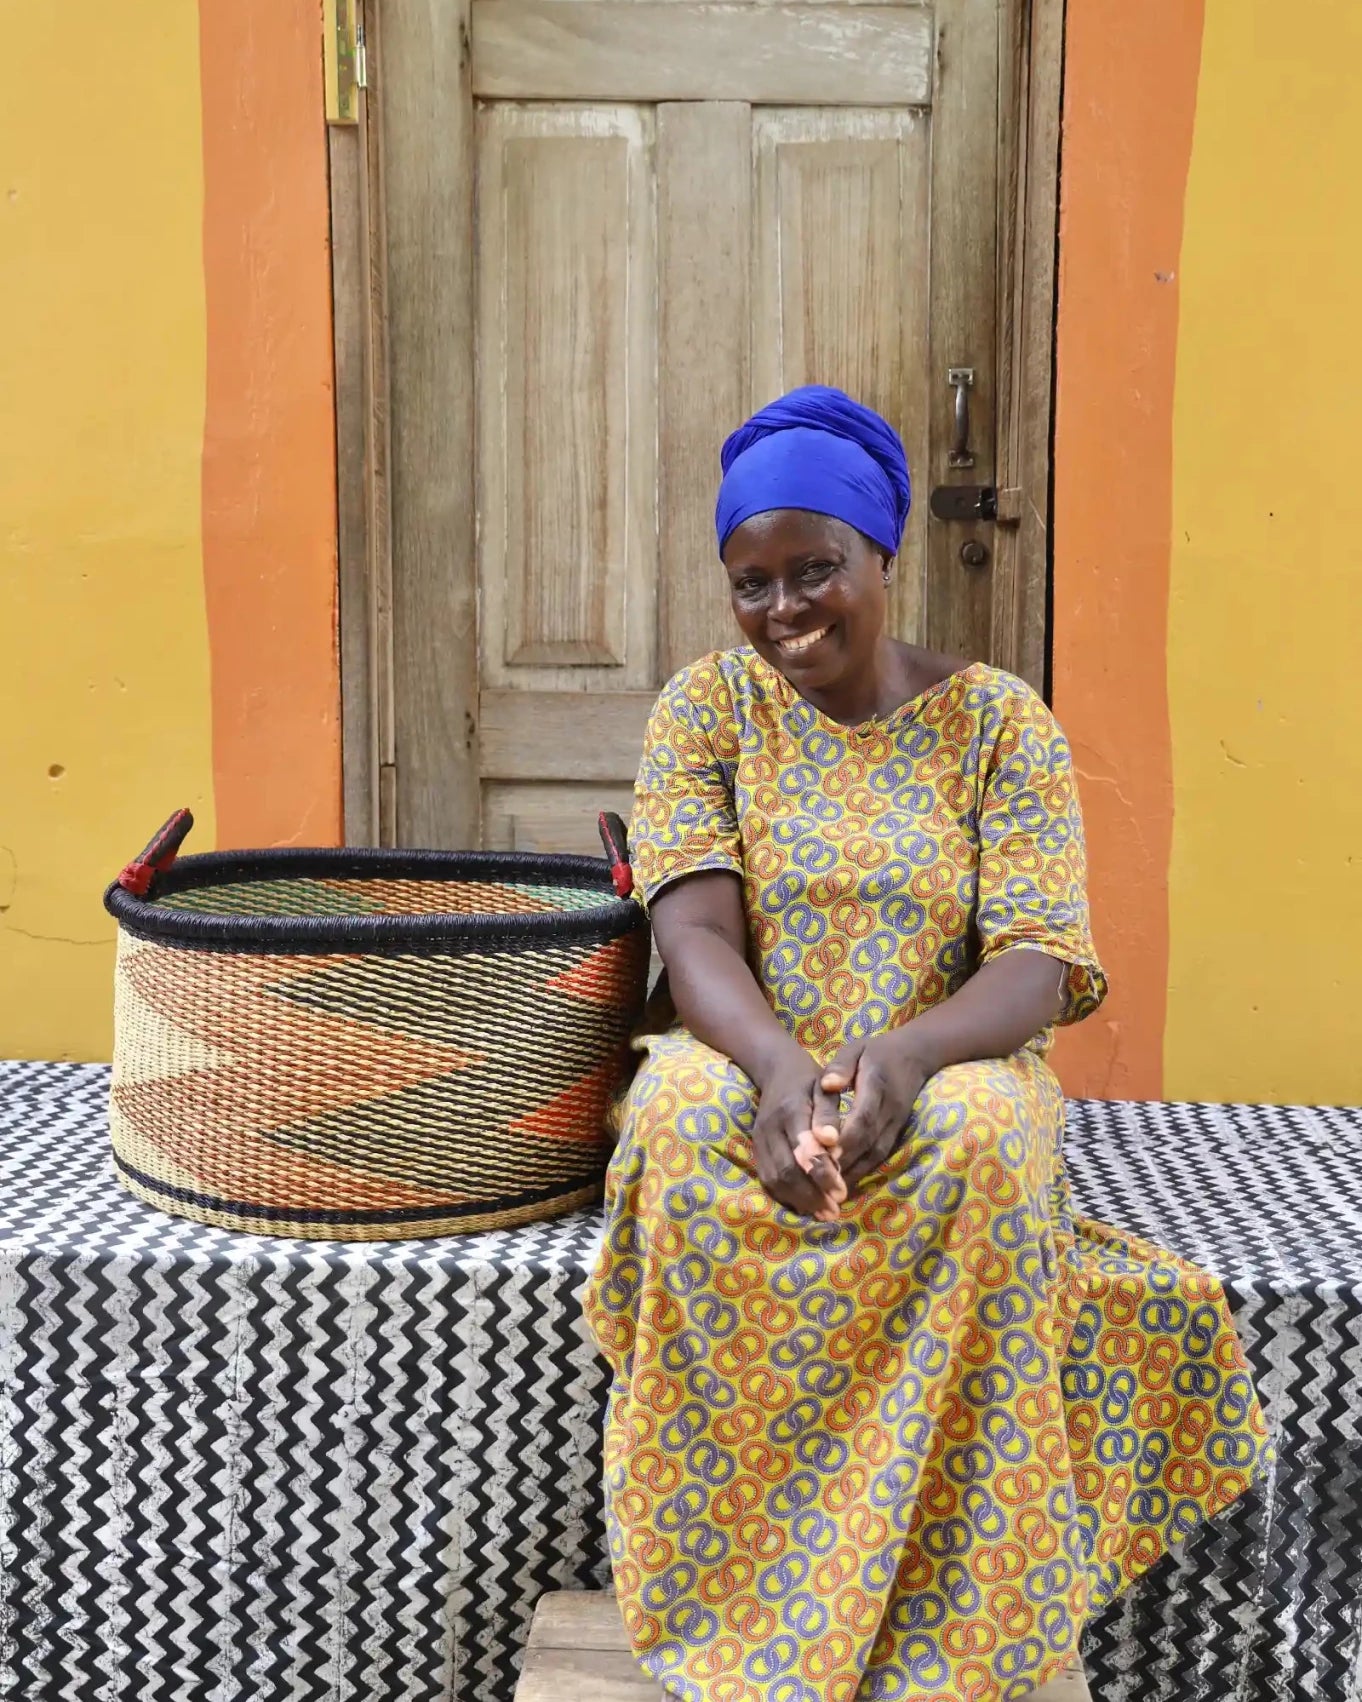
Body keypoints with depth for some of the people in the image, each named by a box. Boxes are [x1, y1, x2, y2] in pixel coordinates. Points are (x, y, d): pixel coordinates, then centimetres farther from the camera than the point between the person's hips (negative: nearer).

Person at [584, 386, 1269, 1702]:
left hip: (947, 1072, 0)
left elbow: (1042, 962, -10)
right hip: (747, 1064, 1)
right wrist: (779, 1069, -32)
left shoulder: (998, 720, 0)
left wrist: (909, 1054, -32)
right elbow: (695, 931, -10)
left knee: (985, 1139, -36)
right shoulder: (705, 707, 3)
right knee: (679, 1115, -34)